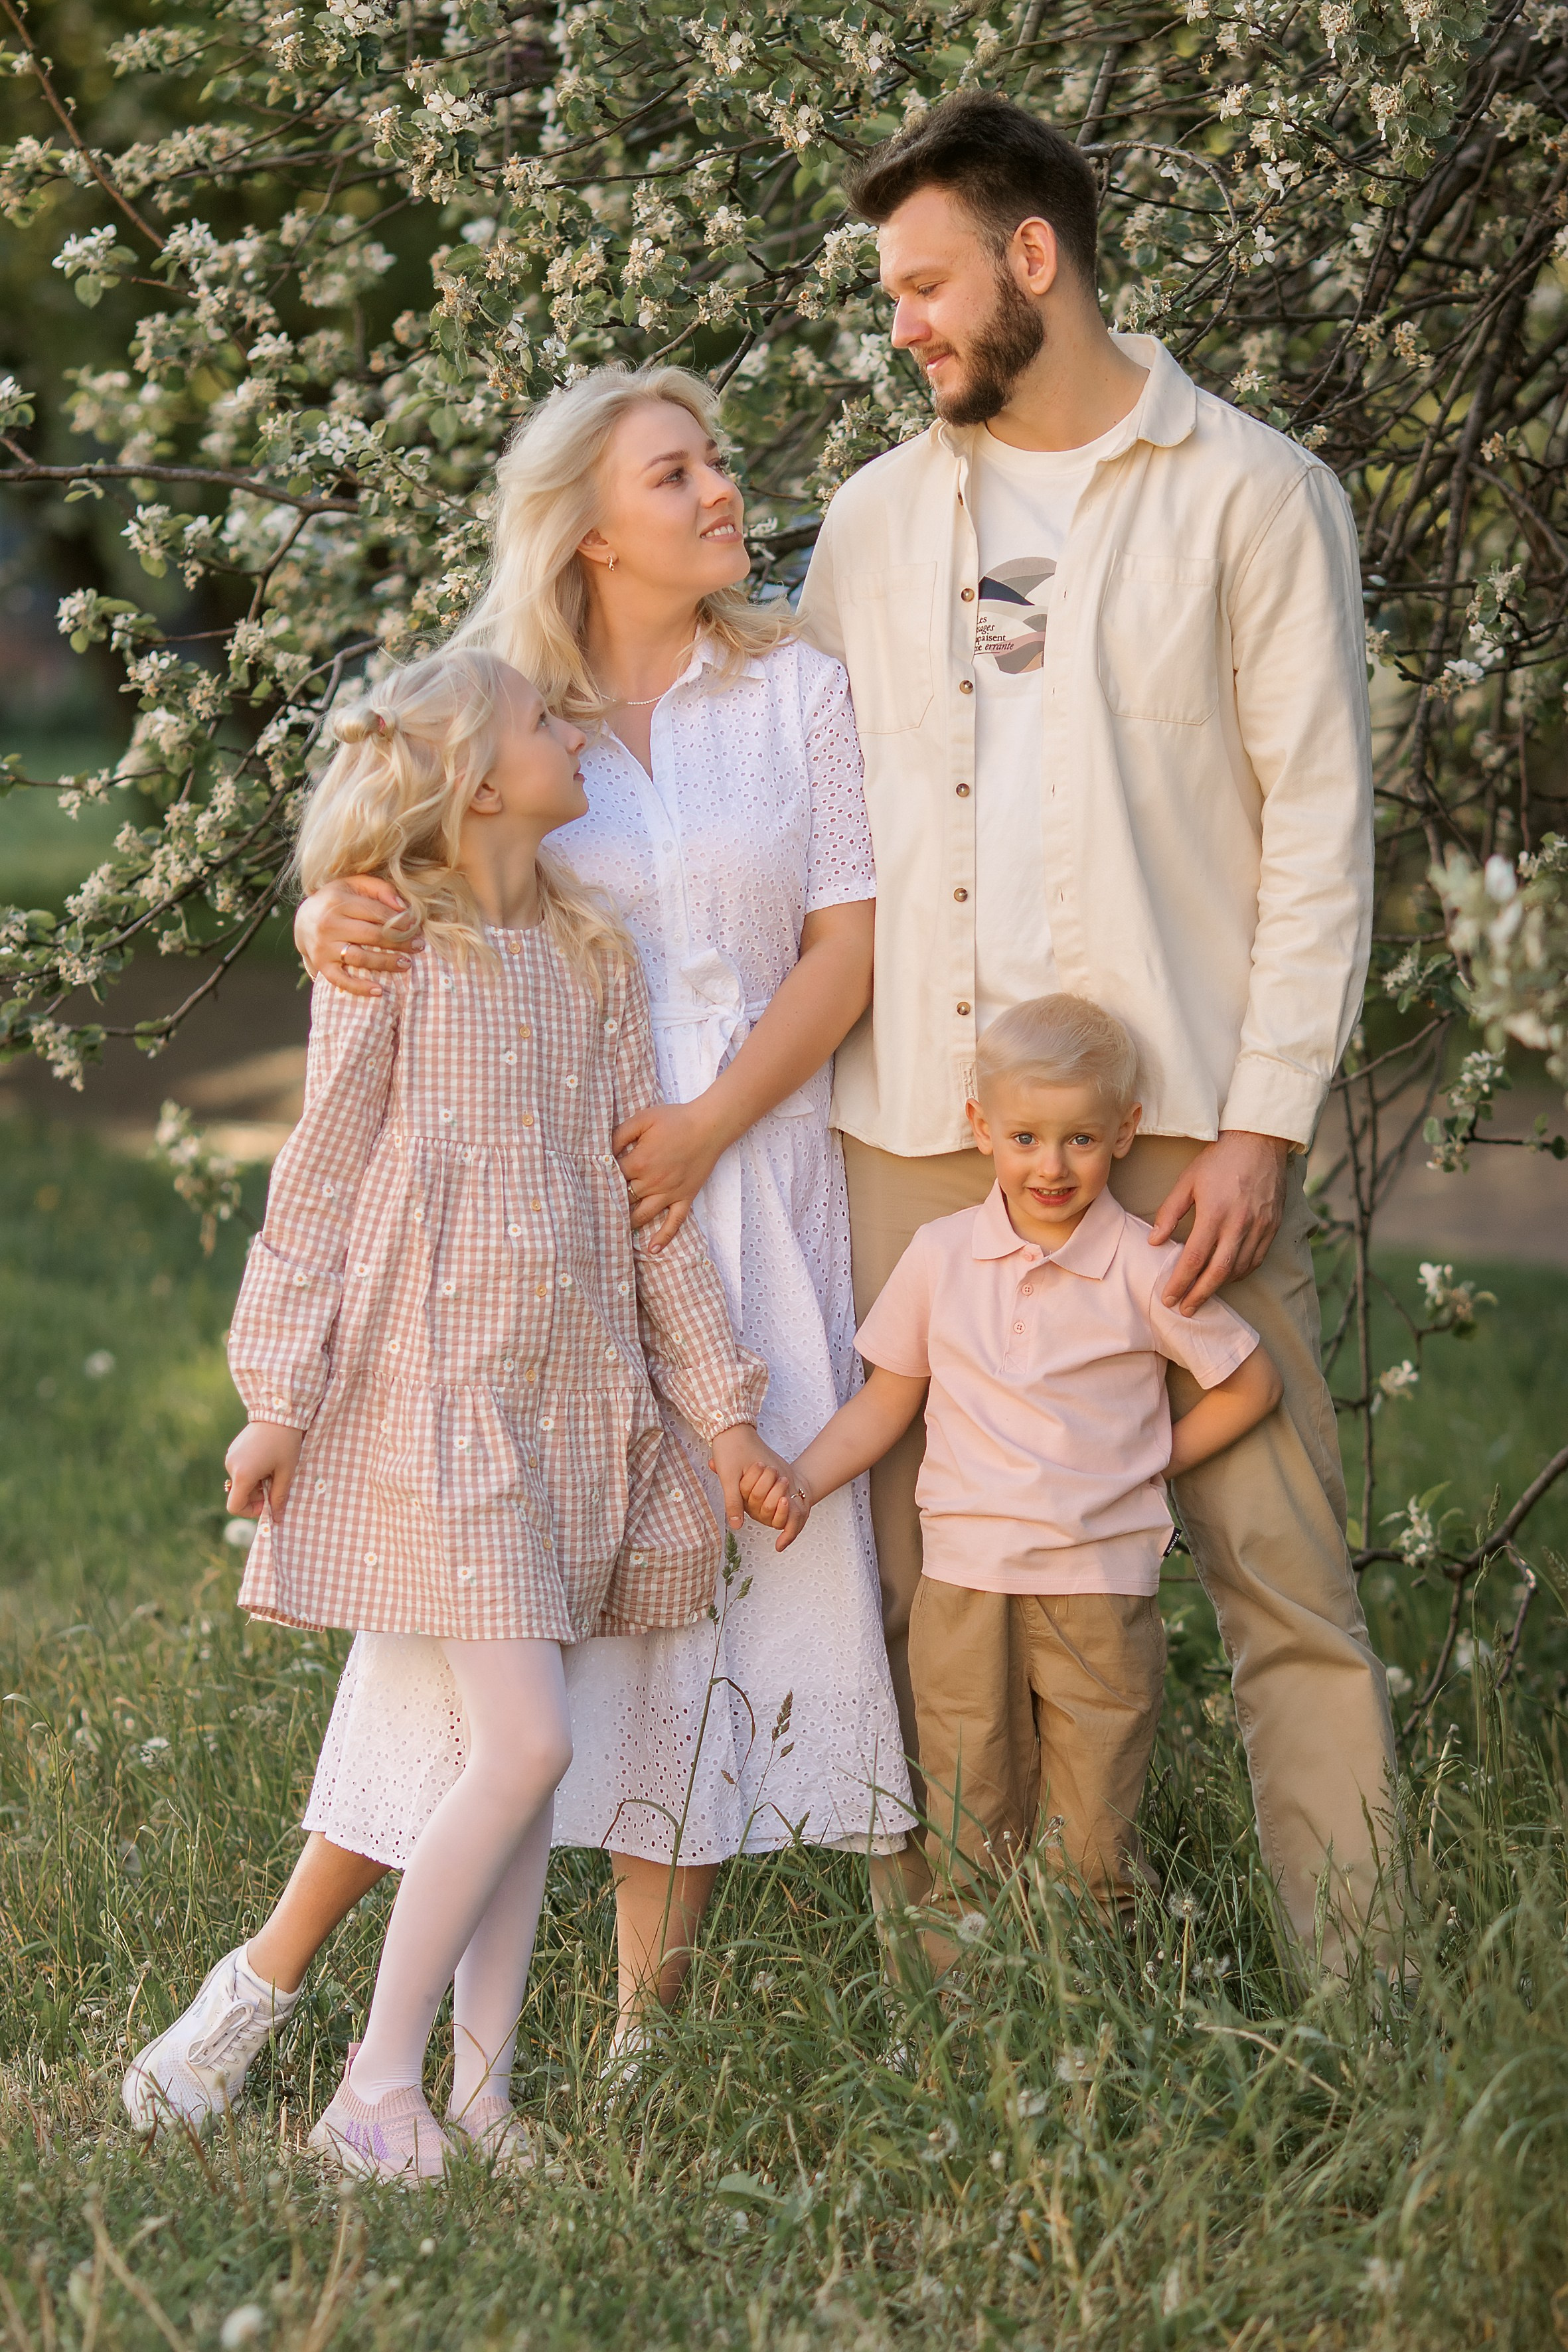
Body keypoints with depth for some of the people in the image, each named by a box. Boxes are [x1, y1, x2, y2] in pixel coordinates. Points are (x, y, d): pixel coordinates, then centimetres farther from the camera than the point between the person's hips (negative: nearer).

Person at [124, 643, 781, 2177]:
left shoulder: (593, 962, 13)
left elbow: (648, 1197, 14)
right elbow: (319, 1186, -3)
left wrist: (722, 1404, 12)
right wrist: (280, 1401, -6)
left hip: (576, 1395, 6)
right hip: (435, 1392, -6)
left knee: (517, 1754, 6)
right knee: (525, 1742, -14)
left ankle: (484, 2083, 12)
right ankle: (376, 2088, -4)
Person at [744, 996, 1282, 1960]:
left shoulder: (1145, 1268, -3)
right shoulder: (942, 1255, 5)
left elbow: (1253, 1385, 7)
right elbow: (887, 1401, 12)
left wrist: (1153, 1461, 4)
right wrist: (803, 1481, -2)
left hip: (1102, 1594, -2)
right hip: (966, 1585, 2)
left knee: (1091, 1848, 1)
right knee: (970, 1848, 5)